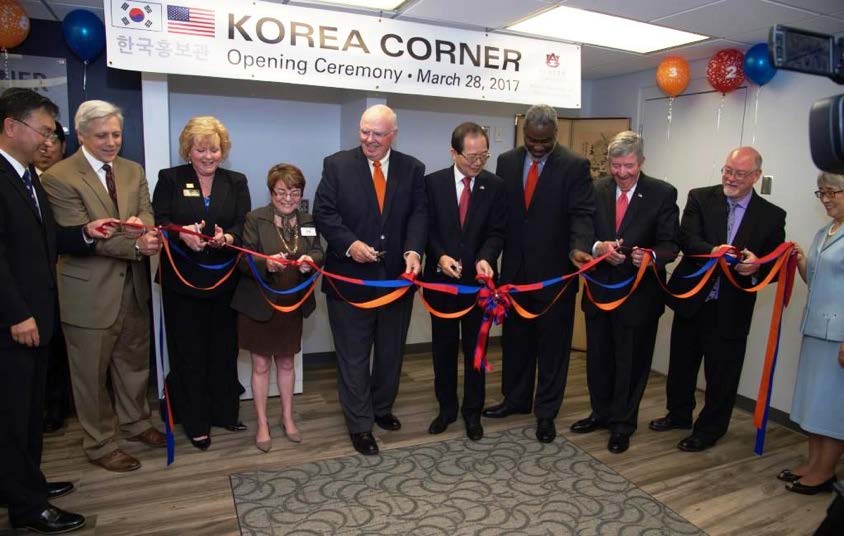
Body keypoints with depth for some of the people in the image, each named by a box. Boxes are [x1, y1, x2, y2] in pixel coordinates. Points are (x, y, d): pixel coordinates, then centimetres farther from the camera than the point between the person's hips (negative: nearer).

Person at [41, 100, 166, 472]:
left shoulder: (133, 171, 7)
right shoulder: (59, 178, -12)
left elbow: (146, 214, -1)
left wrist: (142, 225, -26)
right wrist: (136, 245, -29)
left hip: (133, 285, 6)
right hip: (89, 290, -5)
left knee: (135, 361, 19)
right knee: (92, 372, 9)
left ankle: (135, 422, 40)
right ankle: (99, 443, 26)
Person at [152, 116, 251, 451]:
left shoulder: (236, 182, 8)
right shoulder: (170, 179, 3)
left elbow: (244, 224, -2)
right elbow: (159, 222, -5)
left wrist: (228, 237, -24)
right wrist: (182, 234, -26)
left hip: (225, 281, 2)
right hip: (183, 280, -2)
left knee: (224, 348, 10)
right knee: (188, 351, 5)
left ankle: (225, 412, 27)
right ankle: (195, 423, 18)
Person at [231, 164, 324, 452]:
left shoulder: (308, 221, 3)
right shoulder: (254, 219, -9)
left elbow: (318, 253, -3)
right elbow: (244, 260, -16)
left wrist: (310, 260, -26)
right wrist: (267, 263, -36)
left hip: (293, 304, 3)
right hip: (259, 304, -3)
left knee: (286, 362, 18)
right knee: (261, 365, 9)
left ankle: (288, 418, 33)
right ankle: (262, 424, 24)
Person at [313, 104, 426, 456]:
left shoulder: (412, 169, 5)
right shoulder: (337, 165, -2)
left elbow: (419, 214, -2)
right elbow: (324, 212, -6)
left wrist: (413, 250, -19)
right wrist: (350, 244, -21)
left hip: (397, 276, 3)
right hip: (351, 277, -3)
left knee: (391, 351, 17)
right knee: (354, 356, 6)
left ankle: (382, 408, 39)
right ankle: (359, 424, 20)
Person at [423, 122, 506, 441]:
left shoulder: (495, 186, -1)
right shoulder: (433, 182, -3)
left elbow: (497, 231, -5)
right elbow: (427, 227, -3)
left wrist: (485, 258, -23)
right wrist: (441, 257, -19)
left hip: (478, 280, 0)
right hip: (441, 278, 0)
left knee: (476, 348, 10)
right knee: (443, 347, 12)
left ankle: (472, 411, 26)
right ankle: (446, 408, 29)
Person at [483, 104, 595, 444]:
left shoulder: (575, 166, -6)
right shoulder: (507, 161, 6)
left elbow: (581, 213, -13)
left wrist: (579, 247, -32)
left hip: (555, 271, -4)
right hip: (515, 268, 4)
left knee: (552, 343, 7)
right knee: (515, 337, 16)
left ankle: (546, 412, 21)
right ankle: (516, 399, 34)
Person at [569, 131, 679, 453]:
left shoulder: (662, 194, -8)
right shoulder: (596, 190, 0)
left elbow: (670, 245, -10)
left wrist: (651, 256, -32)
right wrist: (599, 247, -23)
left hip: (639, 293, -3)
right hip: (599, 288, 3)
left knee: (631, 362, 9)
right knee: (598, 357, 17)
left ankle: (623, 424, 28)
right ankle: (601, 413, 38)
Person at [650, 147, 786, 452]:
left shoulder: (771, 215, -1)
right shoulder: (700, 198, -1)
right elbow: (686, 238, -15)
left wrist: (757, 266, -25)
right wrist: (713, 250, -35)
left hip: (731, 309, -1)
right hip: (691, 299, 2)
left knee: (721, 374, 8)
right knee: (681, 363, 18)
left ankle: (709, 430, 28)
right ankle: (679, 415, 40)